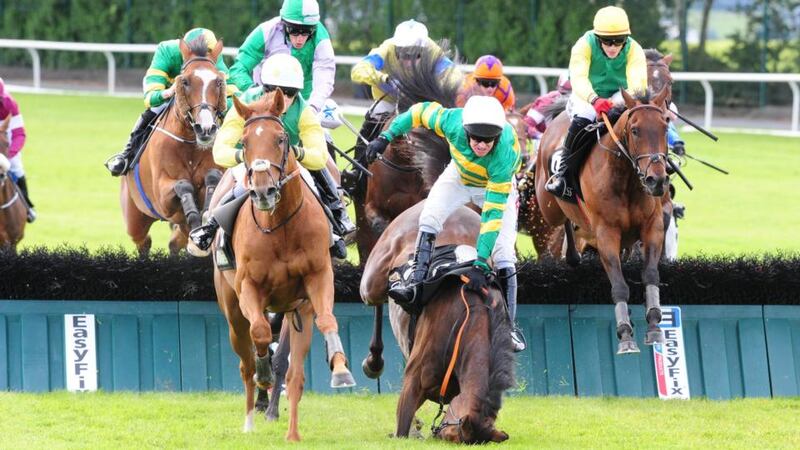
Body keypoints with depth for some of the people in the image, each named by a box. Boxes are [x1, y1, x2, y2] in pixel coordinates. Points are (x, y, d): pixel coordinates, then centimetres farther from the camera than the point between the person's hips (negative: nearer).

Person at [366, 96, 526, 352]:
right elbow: (421, 111, -14)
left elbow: (493, 214, -41)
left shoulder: (504, 155, -42)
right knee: (428, 218, -21)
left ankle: (509, 326, -2)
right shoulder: (453, 122, -37)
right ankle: (415, 281, -19)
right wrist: (386, 137, -16)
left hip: (497, 185, -3)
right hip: (459, 176, 3)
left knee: (503, 255, -11)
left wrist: (481, 264, -42)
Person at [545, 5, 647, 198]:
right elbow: (578, 78, -40)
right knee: (583, 119, -36)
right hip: (586, 96, -2)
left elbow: (638, 81, -35)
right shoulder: (585, 45, -24)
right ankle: (563, 171, -22)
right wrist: (595, 100, -60)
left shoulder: (634, 50, -19)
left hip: (618, 96, 2)